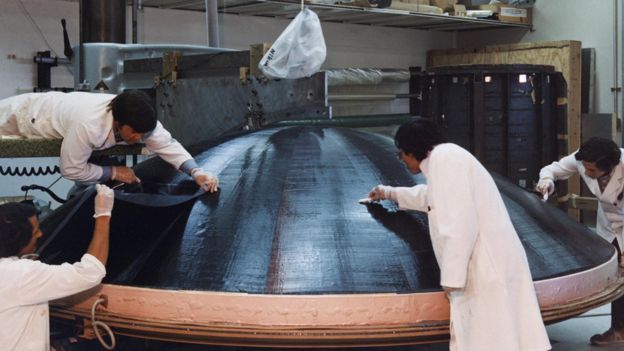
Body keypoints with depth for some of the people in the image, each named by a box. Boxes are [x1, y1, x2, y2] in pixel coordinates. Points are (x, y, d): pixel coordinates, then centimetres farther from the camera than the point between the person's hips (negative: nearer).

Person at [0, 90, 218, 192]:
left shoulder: (136, 119, -29)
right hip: (28, 114, -6)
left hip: (56, 105, 6)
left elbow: (167, 144, -23)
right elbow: (71, 169, -36)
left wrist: (197, 171, -38)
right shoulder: (88, 126, -48)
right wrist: (113, 173, -31)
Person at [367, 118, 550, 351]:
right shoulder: (444, 157, 21)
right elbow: (431, 197, 45)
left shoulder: (444, 158, -11)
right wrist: (391, 193, 58)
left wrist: (451, 276, -19)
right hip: (488, 265, 10)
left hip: (487, 267, -10)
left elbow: (460, 223, -21)